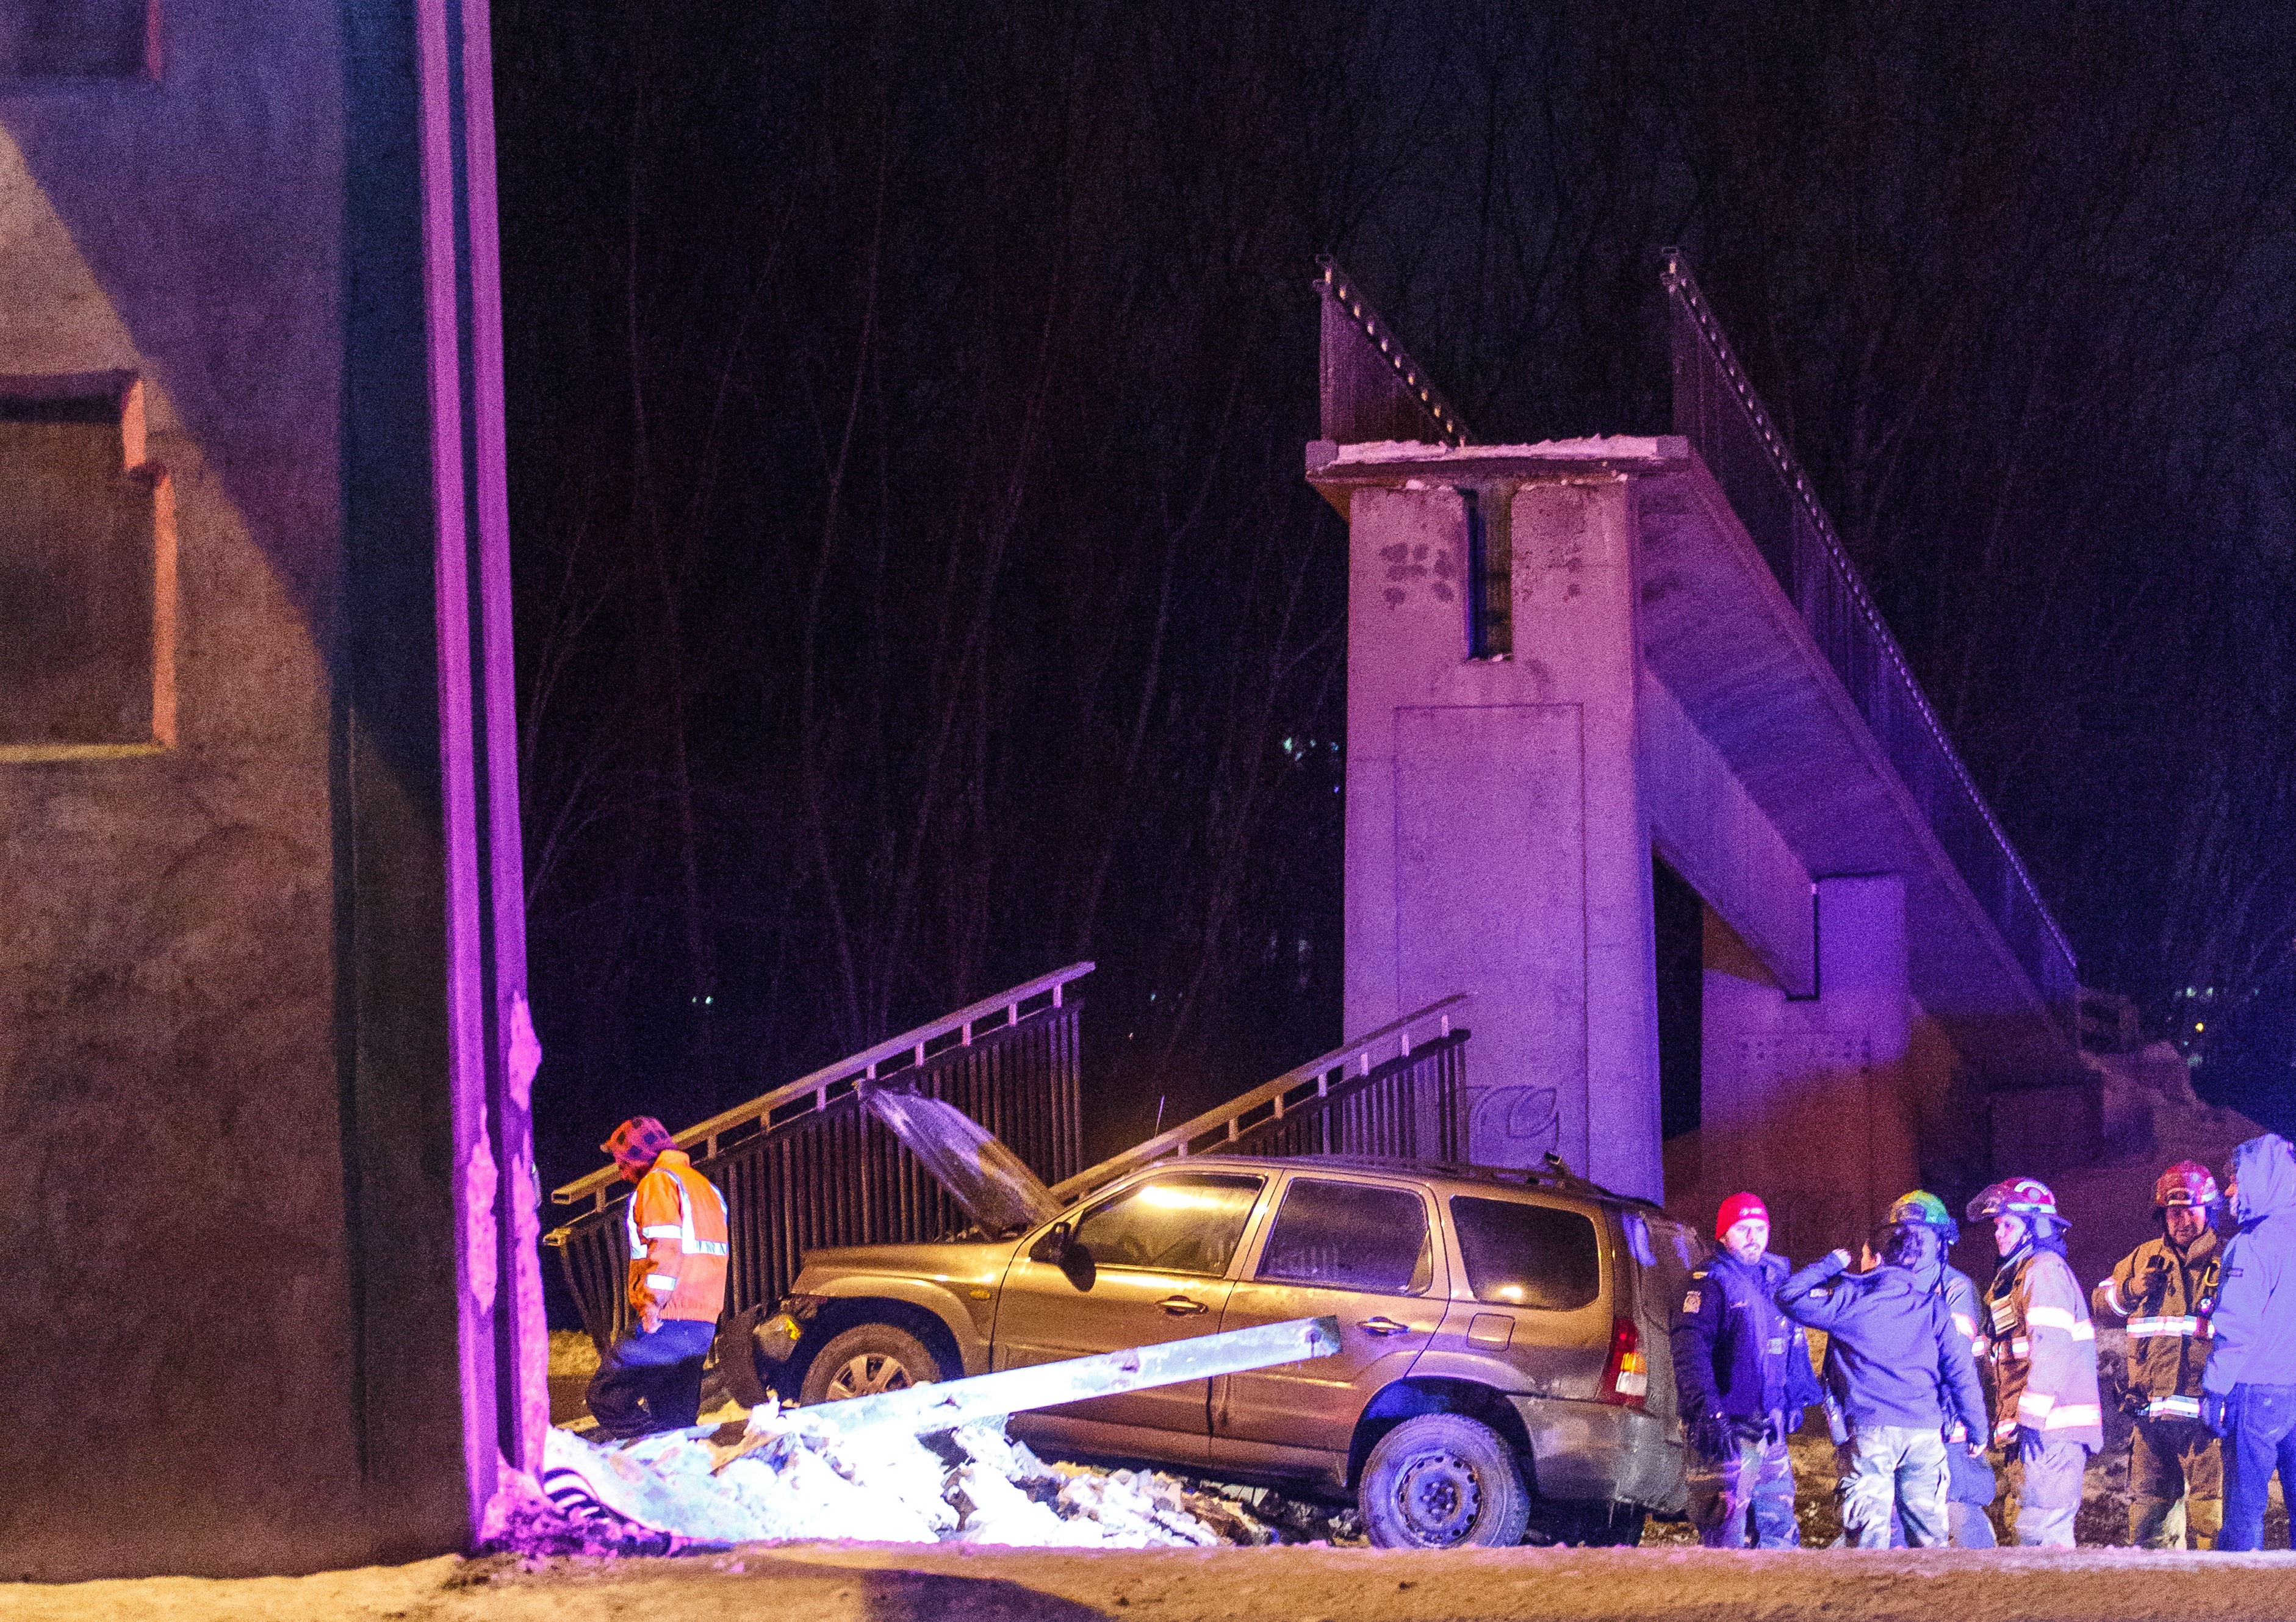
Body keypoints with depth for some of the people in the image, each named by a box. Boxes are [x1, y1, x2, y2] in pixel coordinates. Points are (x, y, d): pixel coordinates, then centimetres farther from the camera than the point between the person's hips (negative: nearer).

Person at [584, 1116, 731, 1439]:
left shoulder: (658, 1182, -4)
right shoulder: (704, 1186, 25)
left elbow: (664, 1249, -18)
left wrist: (652, 1307, -19)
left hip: (667, 1323, -9)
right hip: (704, 1324, 9)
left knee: (607, 1399, -10)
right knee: (677, 1416, 10)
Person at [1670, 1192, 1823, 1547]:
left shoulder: (1778, 1280, 15)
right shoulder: (1712, 1283, -8)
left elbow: (1795, 1348, 28)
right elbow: (1690, 1353, -18)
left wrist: (1799, 1399, 22)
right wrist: (1708, 1414, -28)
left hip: (1771, 1434, 8)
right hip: (1727, 1436, -8)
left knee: (1780, 1529, 11)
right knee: (1726, 1533, -9)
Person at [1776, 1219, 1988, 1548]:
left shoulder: (1851, 1301, 0)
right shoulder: (1933, 1308, 7)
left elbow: (1789, 1298, 6)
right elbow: (1961, 1370, 6)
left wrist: (1828, 1265, 18)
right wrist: (1977, 1429, 14)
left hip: (1870, 1429, -3)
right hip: (1925, 1431, 3)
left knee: (1871, 1528, -1)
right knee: (1927, 1526, 10)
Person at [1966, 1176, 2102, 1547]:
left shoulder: (2044, 1270, -9)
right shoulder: (2012, 1276, 23)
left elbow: (2050, 1349, -20)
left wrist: (2029, 1418, -24)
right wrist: (2007, 1424, 21)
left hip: (2051, 1421, -11)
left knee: (2040, 1529, -14)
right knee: (2050, 1529, 12)